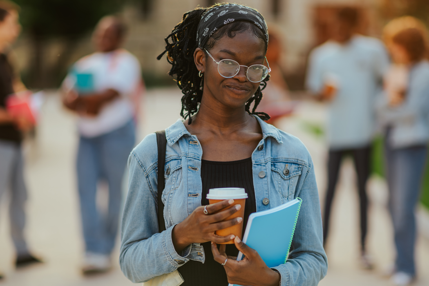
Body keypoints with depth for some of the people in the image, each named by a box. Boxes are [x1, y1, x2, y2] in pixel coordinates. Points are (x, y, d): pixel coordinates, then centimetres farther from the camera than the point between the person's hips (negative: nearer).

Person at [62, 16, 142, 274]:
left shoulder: (125, 62, -1)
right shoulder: (84, 64, 19)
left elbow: (110, 94, -16)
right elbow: (68, 99, 10)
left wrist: (79, 99, -6)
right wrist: (86, 107, -12)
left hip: (117, 132, -5)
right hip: (88, 134, 5)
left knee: (115, 189, 1)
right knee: (86, 188, -7)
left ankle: (106, 249, 13)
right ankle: (94, 253, -10)